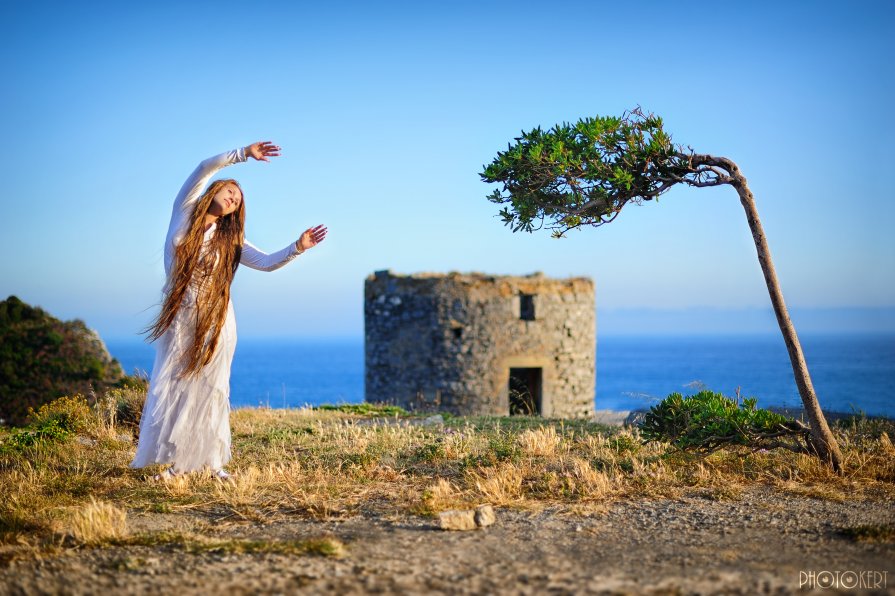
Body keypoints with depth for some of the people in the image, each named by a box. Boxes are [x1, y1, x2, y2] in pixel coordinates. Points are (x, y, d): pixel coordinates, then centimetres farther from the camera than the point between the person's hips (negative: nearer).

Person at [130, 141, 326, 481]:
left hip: (214, 322, 0)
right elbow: (205, 169, -3)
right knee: (173, 386, 0)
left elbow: (267, 263, -4)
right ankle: (177, 462, 6)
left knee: (208, 388, 0)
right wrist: (242, 154, -9)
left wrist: (298, 247, -18)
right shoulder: (184, 212, 5)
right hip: (178, 319, 0)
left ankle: (213, 462, 4)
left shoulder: (230, 241, 7)